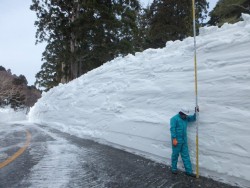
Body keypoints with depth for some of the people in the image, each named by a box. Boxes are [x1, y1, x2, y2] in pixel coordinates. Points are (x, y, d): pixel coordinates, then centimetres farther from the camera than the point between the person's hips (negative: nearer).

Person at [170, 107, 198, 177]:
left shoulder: (186, 118, 10)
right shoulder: (174, 119, -15)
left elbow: (193, 118, 11)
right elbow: (172, 129, -19)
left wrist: (195, 112, -8)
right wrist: (174, 139, -23)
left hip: (184, 140, 7)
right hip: (177, 140, -7)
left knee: (186, 156, 10)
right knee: (175, 155, 8)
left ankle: (188, 171, 18)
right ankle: (174, 169, 25)